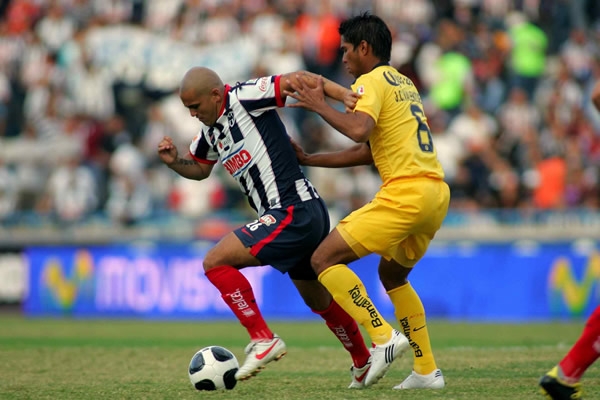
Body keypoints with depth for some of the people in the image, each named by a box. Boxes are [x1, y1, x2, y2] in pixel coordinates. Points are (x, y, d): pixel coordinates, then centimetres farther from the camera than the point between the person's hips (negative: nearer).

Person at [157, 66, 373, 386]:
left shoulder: (243, 98, -13)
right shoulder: (209, 128, 13)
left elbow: (297, 80, -20)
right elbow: (199, 169, 28)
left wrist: (345, 94, -33)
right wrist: (173, 161, 7)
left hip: (293, 213, -10)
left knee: (215, 262, -14)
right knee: (318, 300, 24)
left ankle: (263, 339, -12)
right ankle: (364, 363, 39)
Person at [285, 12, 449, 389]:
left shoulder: (372, 80, -3)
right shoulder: (404, 83, 24)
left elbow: (360, 131, -23)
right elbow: (367, 152, 27)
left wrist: (320, 106, -8)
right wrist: (309, 160, 28)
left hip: (406, 191, -9)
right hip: (436, 192, 9)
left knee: (324, 259, -5)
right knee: (392, 274, 27)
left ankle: (384, 337, -15)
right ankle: (427, 371, 21)